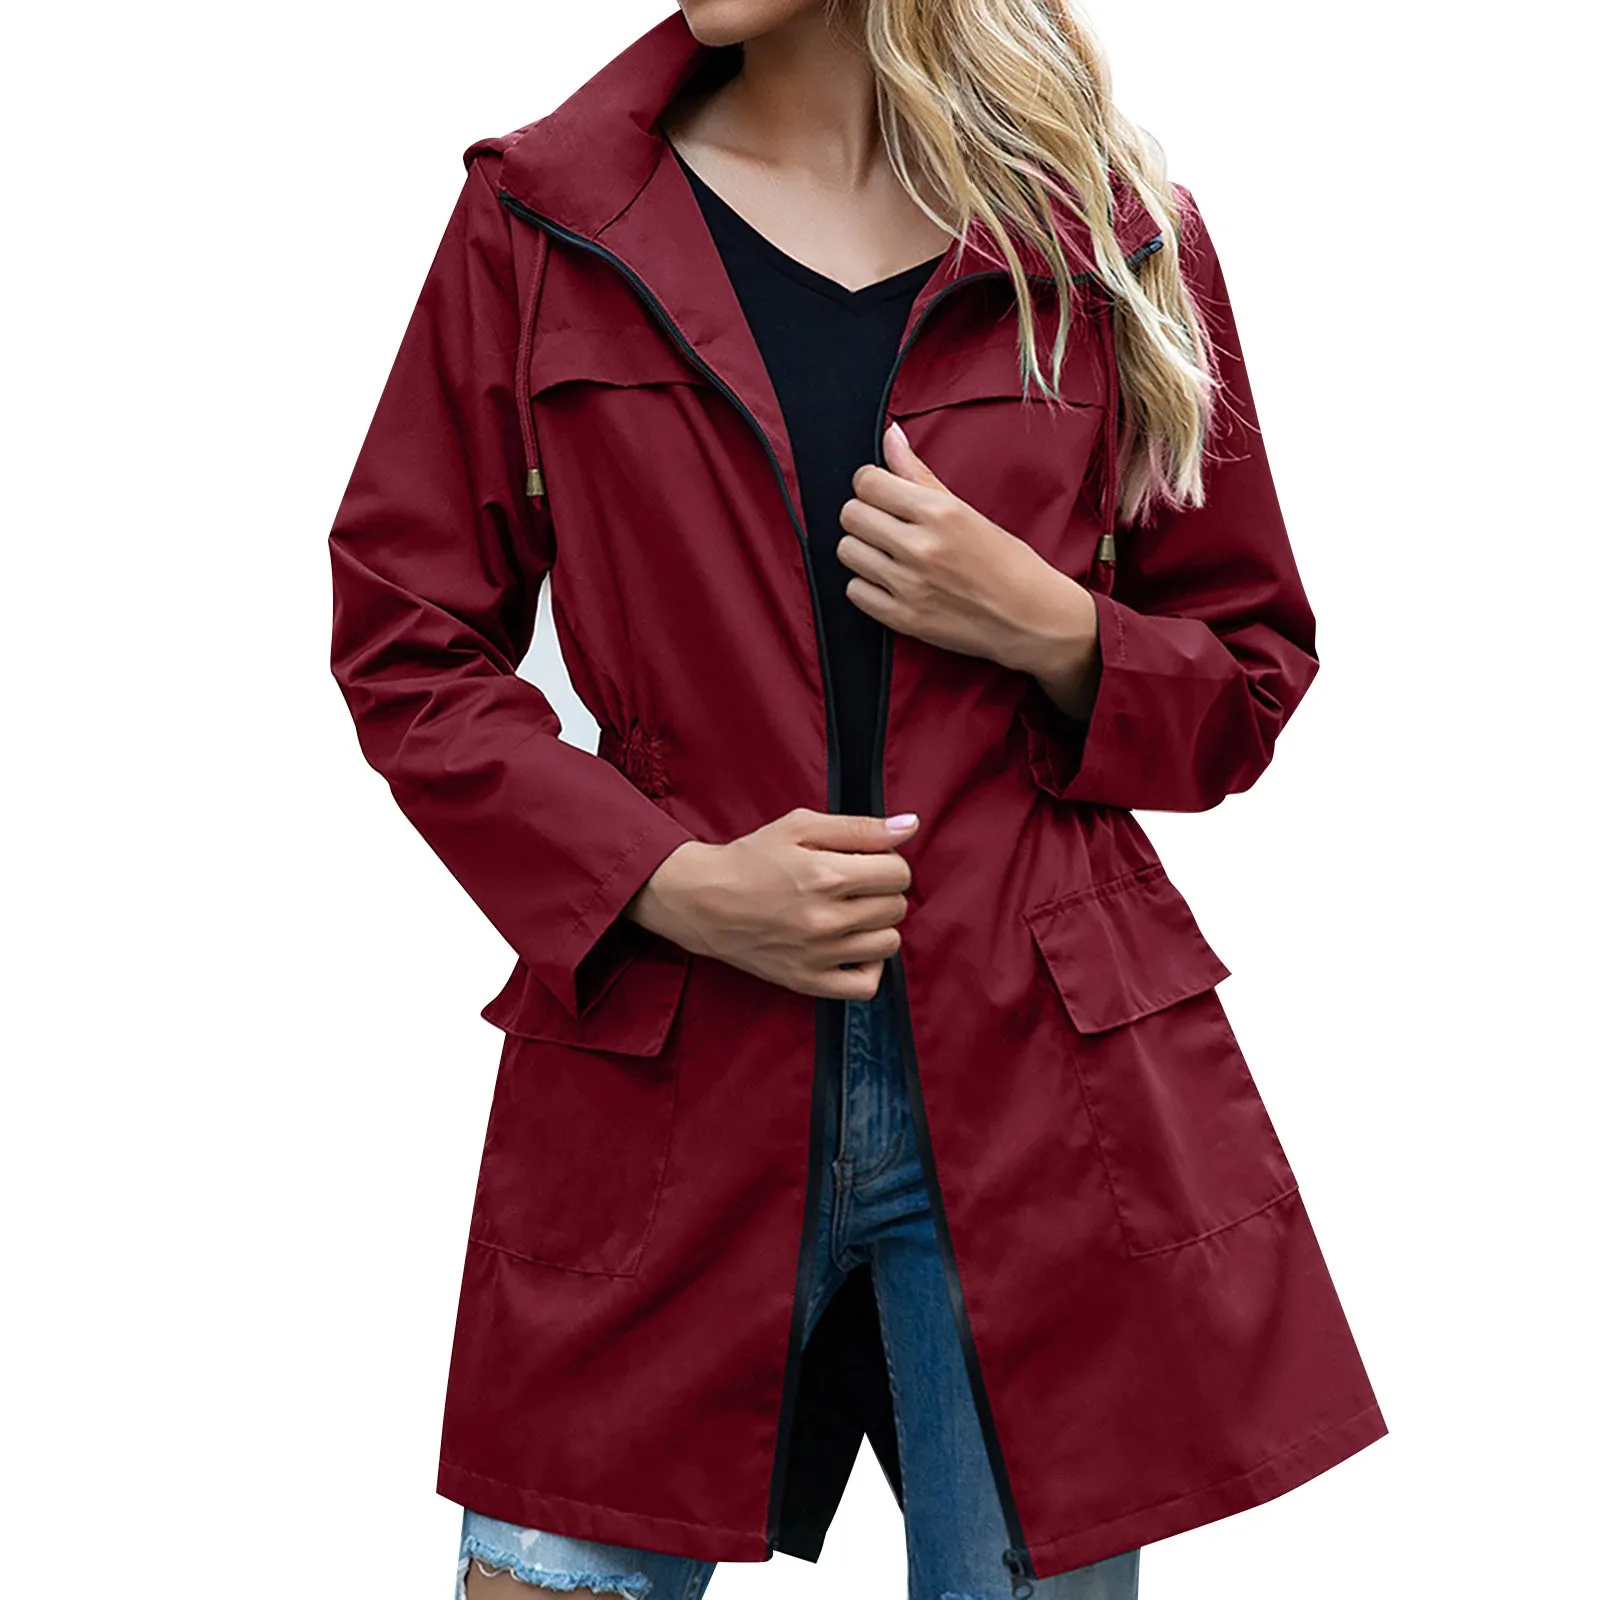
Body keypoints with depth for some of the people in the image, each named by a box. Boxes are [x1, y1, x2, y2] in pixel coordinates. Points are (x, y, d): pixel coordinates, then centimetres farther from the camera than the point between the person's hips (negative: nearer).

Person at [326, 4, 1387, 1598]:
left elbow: (1249, 668, 12)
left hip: (1037, 1080, 1)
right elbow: (403, 644, 4)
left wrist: (1050, 628, -10)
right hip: (666, 1096, 0)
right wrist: (670, 882, -10)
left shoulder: (1112, 235, 5)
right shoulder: (540, 224, 4)